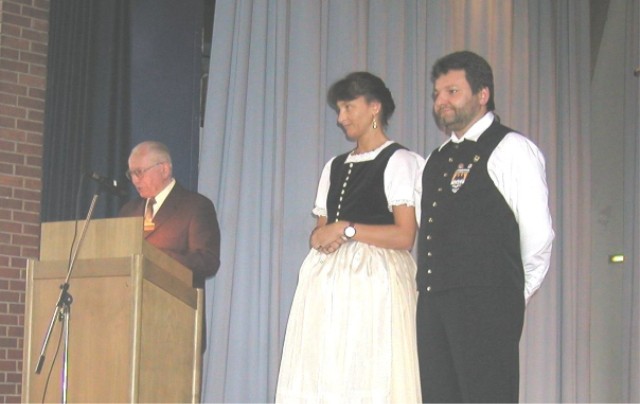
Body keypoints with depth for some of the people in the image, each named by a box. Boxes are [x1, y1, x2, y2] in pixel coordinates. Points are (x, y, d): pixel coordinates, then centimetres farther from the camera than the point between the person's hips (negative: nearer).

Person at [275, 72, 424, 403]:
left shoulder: (399, 162, 1)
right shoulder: (334, 167, 24)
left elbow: (404, 236, -8)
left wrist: (346, 229, -8)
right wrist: (321, 239, -1)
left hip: (375, 279, -7)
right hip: (328, 282, 7)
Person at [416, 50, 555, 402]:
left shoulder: (511, 150, -3)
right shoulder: (437, 159, 21)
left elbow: (538, 234, -8)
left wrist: (516, 292, 2)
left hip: (487, 303, -7)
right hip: (434, 300, 8)